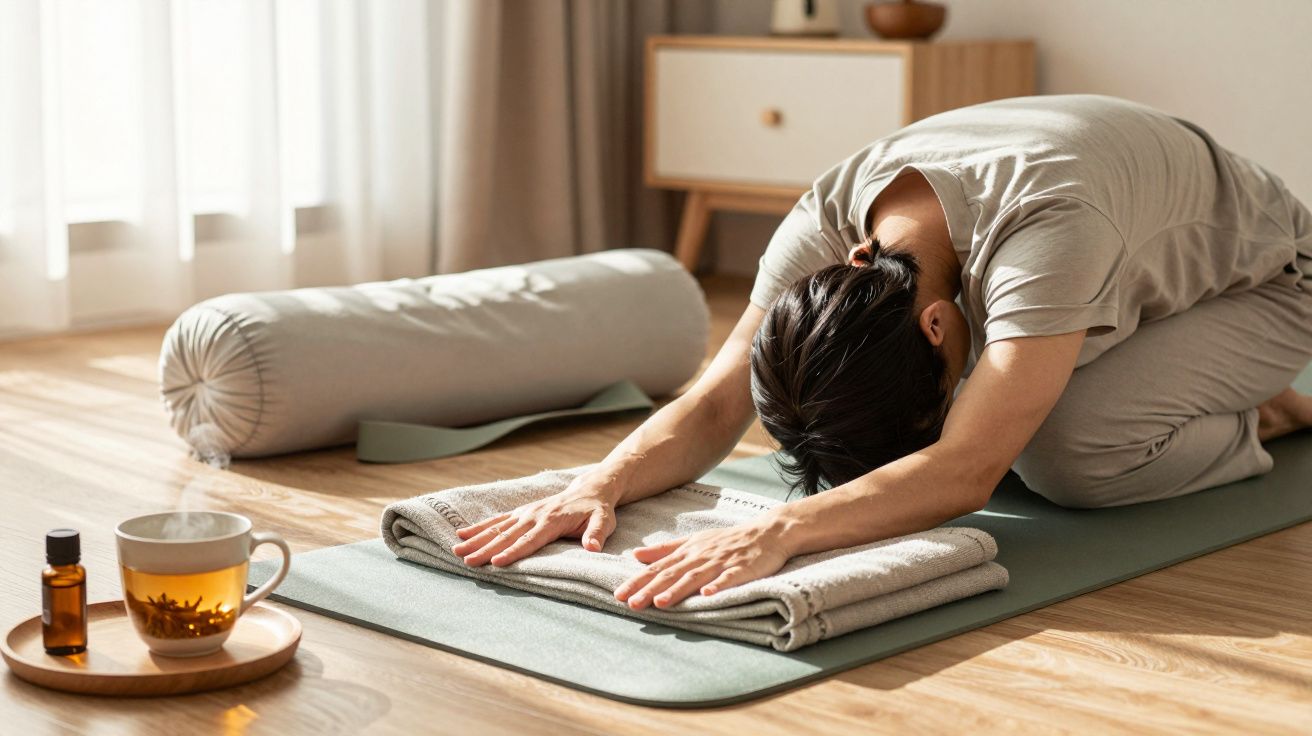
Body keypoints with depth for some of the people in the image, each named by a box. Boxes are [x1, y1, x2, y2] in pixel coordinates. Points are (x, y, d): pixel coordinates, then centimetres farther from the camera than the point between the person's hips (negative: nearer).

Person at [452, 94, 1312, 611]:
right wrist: (599, 486, -46)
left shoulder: (1043, 227, -47)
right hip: (1135, 256, 7)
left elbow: (964, 473, -53)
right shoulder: (826, 221, -28)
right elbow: (715, 404, -27)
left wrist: (776, 531, -66)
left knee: (1069, 453, -31)